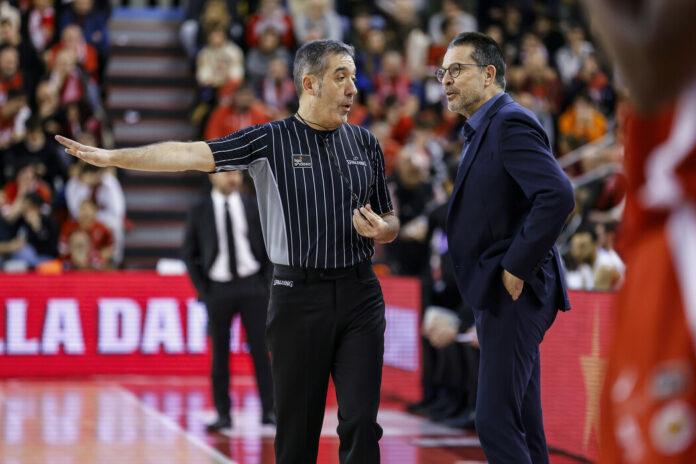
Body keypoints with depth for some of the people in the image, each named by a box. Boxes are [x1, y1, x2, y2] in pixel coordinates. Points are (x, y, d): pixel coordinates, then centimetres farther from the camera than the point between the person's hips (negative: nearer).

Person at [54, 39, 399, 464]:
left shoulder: (366, 143, 11)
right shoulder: (271, 140, 0)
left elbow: (390, 221, 20)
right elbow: (191, 154, -8)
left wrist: (382, 229, -5)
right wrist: (113, 156, -17)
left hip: (360, 296, 2)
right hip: (299, 297, -2)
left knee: (361, 422, -6)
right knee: (297, 426, 3)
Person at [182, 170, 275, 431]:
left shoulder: (252, 206, 5)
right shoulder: (199, 211, 2)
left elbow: (267, 246, 10)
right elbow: (189, 254, 6)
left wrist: (266, 284, 1)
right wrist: (202, 291, -2)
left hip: (252, 285, 1)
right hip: (218, 288, -1)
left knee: (260, 349, -3)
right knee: (219, 354, 2)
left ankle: (269, 411, 1)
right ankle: (223, 414, 7)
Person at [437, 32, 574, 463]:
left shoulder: (511, 123, -15)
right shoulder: (486, 128, 17)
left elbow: (557, 195, -28)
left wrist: (518, 268, -21)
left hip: (514, 294, -10)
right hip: (502, 294, 10)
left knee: (496, 420, -12)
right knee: (520, 419, 13)